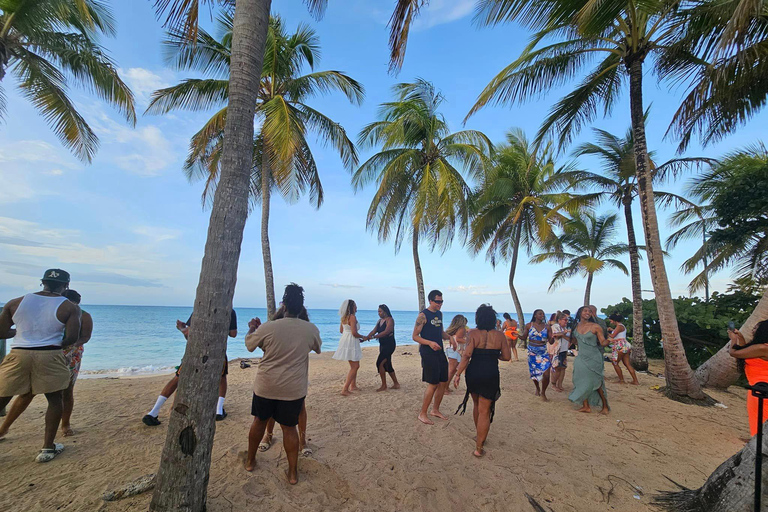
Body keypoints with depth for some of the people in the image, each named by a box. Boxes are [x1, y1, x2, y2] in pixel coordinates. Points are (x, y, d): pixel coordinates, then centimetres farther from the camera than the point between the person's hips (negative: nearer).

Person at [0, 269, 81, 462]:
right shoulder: (70, 307, -5)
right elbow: (72, 338, -10)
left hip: (18, 355, 2)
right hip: (49, 357, -2)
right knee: (55, 400, 13)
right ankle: (47, 448, 19)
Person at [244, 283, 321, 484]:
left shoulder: (268, 327, -14)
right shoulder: (311, 329, -10)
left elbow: (250, 345, 5)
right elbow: (317, 348, 11)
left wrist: (252, 328, 23)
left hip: (266, 385, 0)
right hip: (294, 389, 0)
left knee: (259, 420, 23)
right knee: (289, 427, 14)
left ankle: (250, 460, 41)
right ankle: (293, 472, 22)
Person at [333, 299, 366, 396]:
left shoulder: (344, 317, 9)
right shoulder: (352, 317, -18)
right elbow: (354, 333, -22)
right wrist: (362, 337, -2)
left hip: (345, 340, 9)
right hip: (351, 343, -9)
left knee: (355, 365, 21)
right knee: (354, 367, -1)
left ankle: (353, 385, 29)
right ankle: (345, 389, -1)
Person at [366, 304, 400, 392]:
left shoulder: (390, 320, -12)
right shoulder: (380, 321, 13)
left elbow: (386, 332, -23)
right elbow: (374, 331, 6)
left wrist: (374, 337, -26)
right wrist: (366, 337, -9)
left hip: (389, 345, -9)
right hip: (383, 345, 9)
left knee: (380, 363, -13)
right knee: (387, 365, 12)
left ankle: (384, 385, -3)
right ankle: (396, 384, 23)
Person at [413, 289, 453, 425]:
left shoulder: (439, 314, 12)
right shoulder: (423, 315, -11)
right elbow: (415, 336, -12)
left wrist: (449, 337, 4)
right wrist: (430, 343, -25)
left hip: (440, 352, 8)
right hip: (428, 353, -8)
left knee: (444, 382, 11)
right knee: (433, 384, -7)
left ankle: (435, 410, 30)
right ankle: (422, 414, 10)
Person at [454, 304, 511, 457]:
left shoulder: (473, 333, -8)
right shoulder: (499, 335, -2)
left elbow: (466, 355, -15)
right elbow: (507, 357, 0)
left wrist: (458, 374, -10)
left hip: (473, 374, 1)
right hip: (491, 375, -1)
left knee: (476, 405, 23)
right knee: (484, 411, 7)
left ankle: (480, 436, 40)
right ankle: (479, 447, 8)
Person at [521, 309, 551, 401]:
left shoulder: (546, 326, -1)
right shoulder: (529, 325, -2)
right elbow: (524, 338, 0)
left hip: (543, 351, 0)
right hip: (532, 352, 0)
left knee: (546, 374, -8)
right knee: (534, 372, 12)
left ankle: (543, 393, 14)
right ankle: (537, 388, 41)